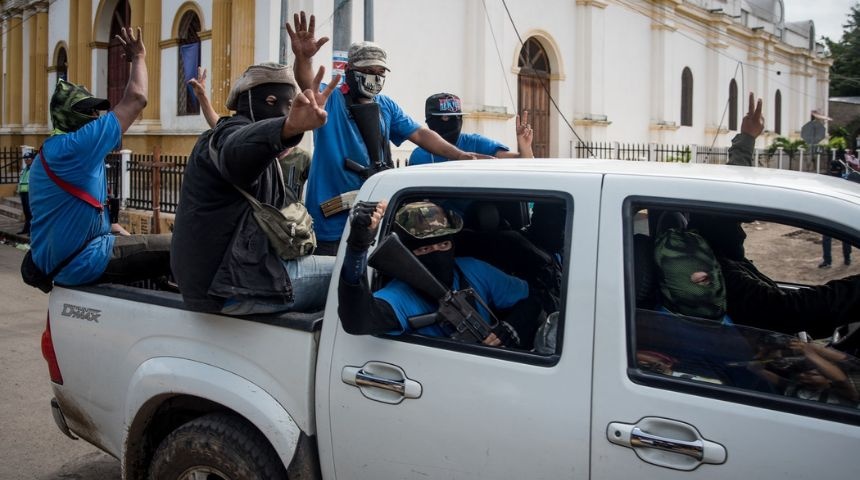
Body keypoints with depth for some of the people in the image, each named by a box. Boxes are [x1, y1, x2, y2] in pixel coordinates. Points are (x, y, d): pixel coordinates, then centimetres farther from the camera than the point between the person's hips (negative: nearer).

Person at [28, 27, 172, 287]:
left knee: (152, 246, 29)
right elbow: (136, 99, -16)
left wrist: (128, 238, 17)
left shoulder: (47, 153, 14)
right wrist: (138, 57, -1)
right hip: (81, 261, -11)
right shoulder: (75, 146, -18)